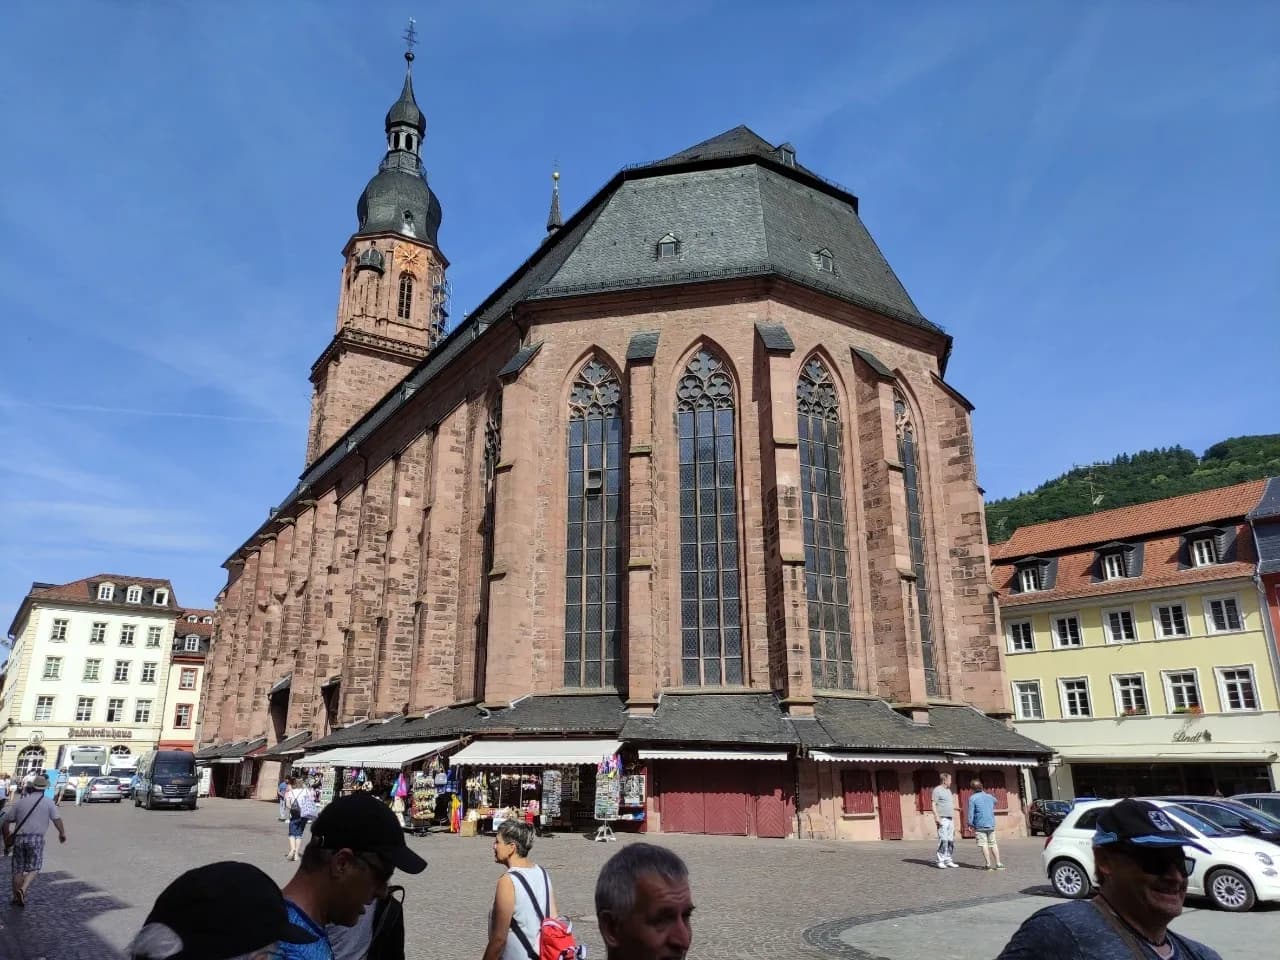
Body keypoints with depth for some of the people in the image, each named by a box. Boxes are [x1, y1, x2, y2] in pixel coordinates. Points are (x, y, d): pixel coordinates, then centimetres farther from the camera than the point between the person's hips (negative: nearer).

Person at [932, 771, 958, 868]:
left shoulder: (948, 790, 20)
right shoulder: (937, 790, -5)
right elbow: (934, 805, -10)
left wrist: (953, 819, 21)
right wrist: (937, 817, -19)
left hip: (950, 819, 8)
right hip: (942, 819, -8)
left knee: (951, 841, 6)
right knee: (943, 840, -12)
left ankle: (948, 860, 12)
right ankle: (940, 861, -10)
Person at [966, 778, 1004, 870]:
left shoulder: (973, 798, -8)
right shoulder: (989, 796, 9)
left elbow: (971, 813, -11)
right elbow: (995, 801, 34)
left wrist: (970, 824, -2)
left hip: (980, 825, -5)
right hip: (991, 824, 5)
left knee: (983, 844, -1)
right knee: (993, 843, 12)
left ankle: (988, 864, -5)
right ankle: (998, 863, 9)